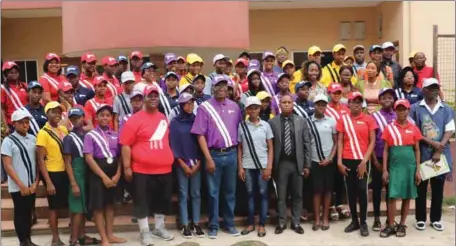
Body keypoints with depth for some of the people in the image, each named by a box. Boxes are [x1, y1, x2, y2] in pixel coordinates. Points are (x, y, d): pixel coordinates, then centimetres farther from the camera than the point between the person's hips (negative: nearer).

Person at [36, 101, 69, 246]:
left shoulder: (64, 129, 7)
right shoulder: (43, 133, -10)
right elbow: (40, 160, -12)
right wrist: (48, 182, -14)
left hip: (66, 172, 5)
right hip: (53, 174, -5)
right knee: (54, 207, 6)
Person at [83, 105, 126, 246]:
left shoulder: (115, 135, 6)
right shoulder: (90, 135, -5)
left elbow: (120, 156, 5)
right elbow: (88, 158, -12)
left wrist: (117, 174, -9)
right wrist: (104, 176, -15)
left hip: (113, 174, 4)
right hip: (97, 174, -4)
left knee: (110, 204, 12)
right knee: (98, 206, 1)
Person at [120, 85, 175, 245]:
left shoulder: (163, 118, 9)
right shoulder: (135, 120, -8)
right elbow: (125, 145, -11)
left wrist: (170, 159, 20)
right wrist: (127, 167, -13)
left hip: (164, 169, 6)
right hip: (142, 170, -5)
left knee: (163, 201, 16)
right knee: (142, 202, 4)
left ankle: (159, 228, 33)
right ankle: (144, 231, 18)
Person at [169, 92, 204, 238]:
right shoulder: (175, 122, 0)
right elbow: (173, 145, -3)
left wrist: (198, 162, -4)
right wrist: (183, 164, -8)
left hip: (196, 163, 2)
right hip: (182, 163, -2)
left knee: (196, 193, 6)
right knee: (183, 194, 3)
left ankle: (196, 224, 13)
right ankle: (185, 225, 9)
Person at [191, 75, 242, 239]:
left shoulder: (234, 106, 6)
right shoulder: (204, 107, -6)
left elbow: (240, 129, 13)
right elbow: (200, 135, -8)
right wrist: (208, 159, -12)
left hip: (231, 154, 4)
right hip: (214, 154, -3)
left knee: (230, 191, 12)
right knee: (213, 192, 5)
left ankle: (229, 223, 25)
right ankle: (213, 226, 17)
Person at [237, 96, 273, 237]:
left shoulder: (265, 125, 1)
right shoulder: (241, 126, 2)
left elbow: (270, 148, 2)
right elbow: (239, 148, 5)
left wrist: (269, 167, -5)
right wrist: (240, 167, -1)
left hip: (263, 165, 0)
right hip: (247, 166, 0)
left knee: (263, 194, 3)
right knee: (250, 194, 7)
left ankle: (261, 224, 12)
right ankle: (250, 223, 17)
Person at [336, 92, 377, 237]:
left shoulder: (368, 119, 1)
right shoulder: (343, 119, 5)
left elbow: (372, 141, -1)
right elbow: (340, 141, 5)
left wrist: (364, 160, -9)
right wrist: (339, 161, -3)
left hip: (362, 160, -2)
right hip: (347, 161, 2)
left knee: (362, 190, -4)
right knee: (351, 191, 9)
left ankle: (363, 223, 9)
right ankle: (354, 221, 20)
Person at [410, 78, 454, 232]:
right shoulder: (415, 108, -2)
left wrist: (439, 151, -13)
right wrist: (432, 143, -15)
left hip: (441, 154, 2)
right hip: (421, 154, -2)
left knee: (438, 188, 9)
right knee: (421, 188, 6)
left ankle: (436, 219, 21)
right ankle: (420, 219, 17)